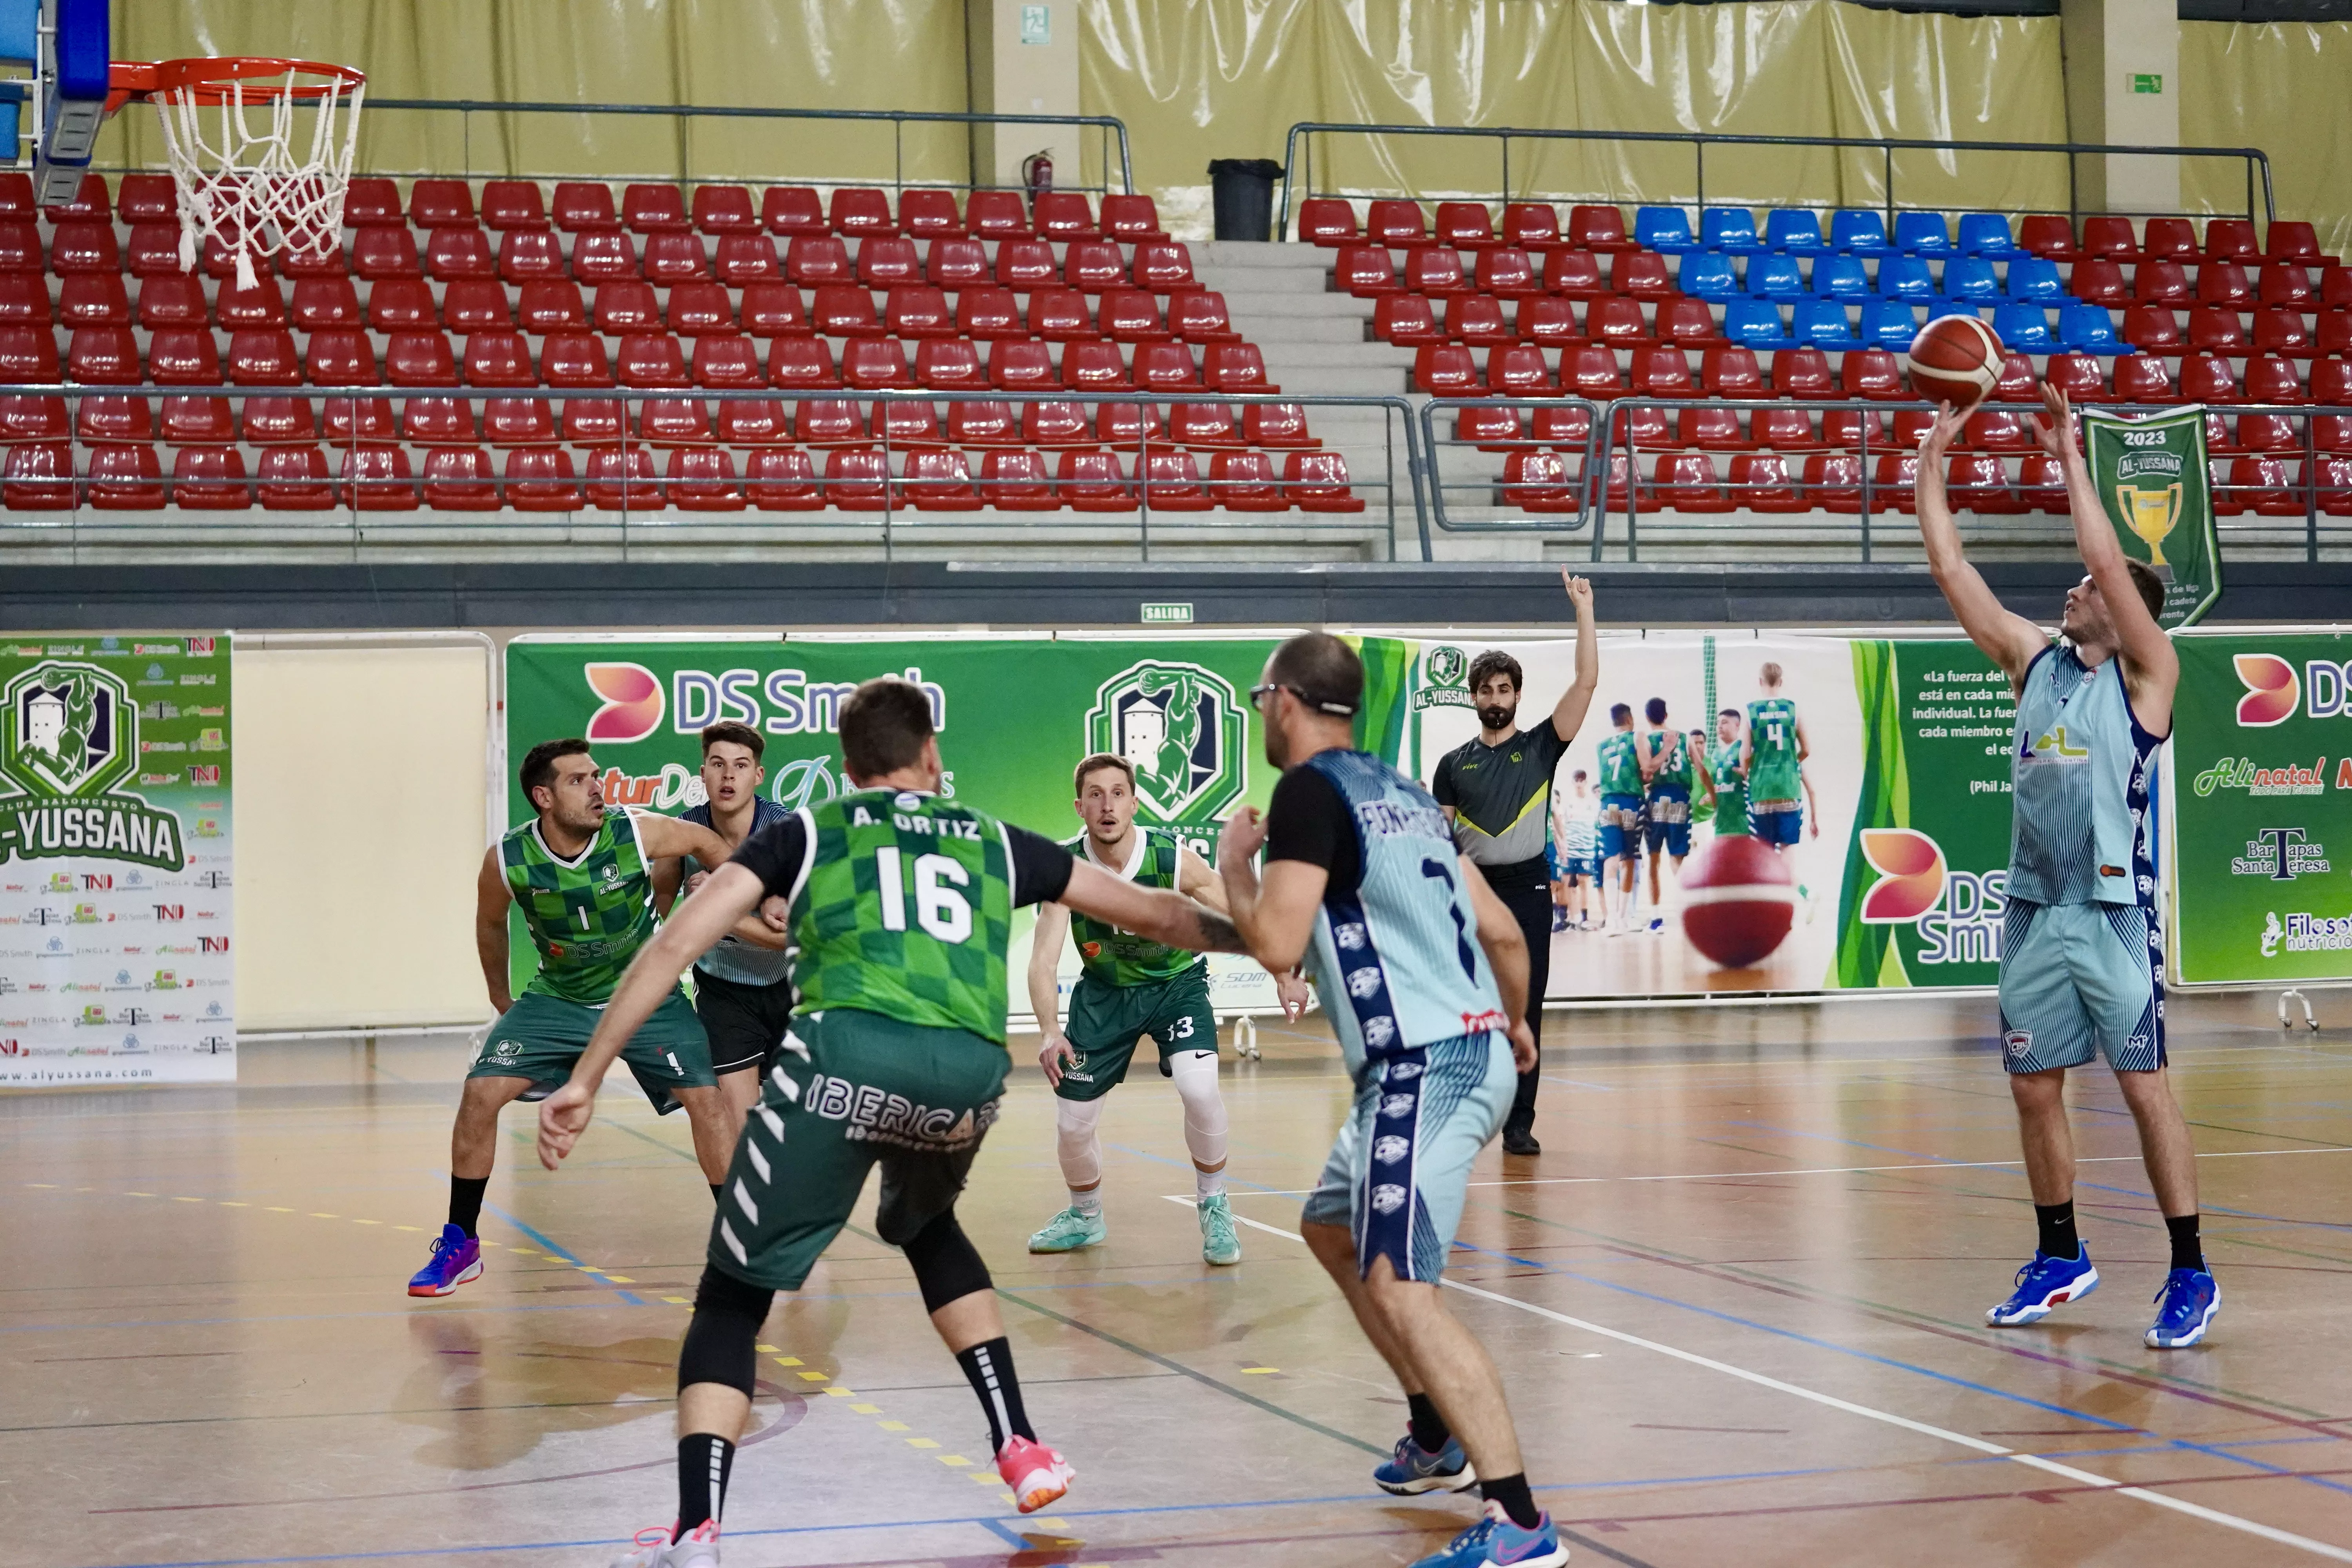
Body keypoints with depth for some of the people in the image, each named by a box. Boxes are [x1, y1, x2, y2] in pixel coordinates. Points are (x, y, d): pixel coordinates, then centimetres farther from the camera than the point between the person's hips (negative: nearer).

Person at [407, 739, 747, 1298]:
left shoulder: (637, 834, -23)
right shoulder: (507, 861, -19)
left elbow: (706, 841, -3)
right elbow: (491, 924, 4)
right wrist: (500, 997, 13)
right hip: (557, 999, 1)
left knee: (706, 1098, -13)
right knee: (480, 1093, -11)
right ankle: (459, 1245, 5)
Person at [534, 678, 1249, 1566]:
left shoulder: (807, 832, 23)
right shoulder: (995, 843, 29)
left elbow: (676, 945, 11)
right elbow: (1157, 916, 38)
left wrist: (587, 1078, 10)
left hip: (847, 1053, -3)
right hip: (970, 1068, 3)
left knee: (733, 1296, 9)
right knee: (926, 1230, 35)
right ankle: (1021, 1451, 31)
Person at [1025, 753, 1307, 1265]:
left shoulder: (1173, 859, -23)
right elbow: (1042, 960, -26)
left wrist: (1283, 973, -24)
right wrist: (1050, 1033, -42)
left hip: (1177, 985, -2)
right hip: (1104, 993, 2)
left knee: (1199, 1089, -27)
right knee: (1071, 1122, 2)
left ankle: (1213, 1206, -1)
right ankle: (1086, 1218, 34)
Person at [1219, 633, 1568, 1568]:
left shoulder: (1310, 790, -8)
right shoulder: (1401, 791, 17)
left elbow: (1277, 943, -15)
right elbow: (1502, 930, 19)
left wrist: (1234, 865, 4)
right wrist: (1516, 1023, 36)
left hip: (1422, 1067, -10)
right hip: (1473, 1051, 10)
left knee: (1399, 1288, -14)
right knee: (1333, 1231, 25)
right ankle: (1440, 1440, 30)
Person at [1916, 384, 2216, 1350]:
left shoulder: (2147, 674, -3)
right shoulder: (2035, 660, 12)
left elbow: (2109, 559, -15)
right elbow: (1952, 572, 9)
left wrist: (2070, 456, -10)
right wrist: (1932, 463, 5)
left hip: (2112, 908, -6)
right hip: (2034, 908, 6)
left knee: (2143, 1084, -7)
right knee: (2035, 1086, 10)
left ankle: (2191, 1275, -2)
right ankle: (2060, 1259, 24)